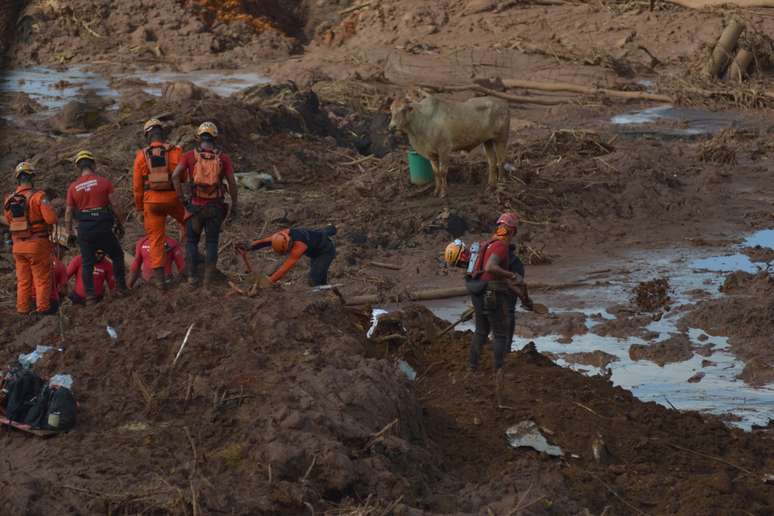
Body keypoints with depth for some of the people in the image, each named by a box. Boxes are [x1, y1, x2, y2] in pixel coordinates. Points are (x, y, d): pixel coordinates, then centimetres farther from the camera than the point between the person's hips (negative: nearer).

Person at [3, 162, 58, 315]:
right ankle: (43, 307, 8)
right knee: (42, 278, 7)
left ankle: (22, 308, 19)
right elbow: (51, 219, -20)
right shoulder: (38, 196, -16)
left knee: (23, 279, 15)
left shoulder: (9, 200, 1)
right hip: (37, 244, -5)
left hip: (18, 244, 5)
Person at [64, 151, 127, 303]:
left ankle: (90, 295, 6)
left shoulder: (73, 187, 2)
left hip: (84, 230, 2)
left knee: (87, 264, 11)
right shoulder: (104, 182, -4)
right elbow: (114, 205, -4)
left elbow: (69, 212, 5)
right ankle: (122, 288, 14)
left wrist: (69, 233, 16)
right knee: (117, 256, 16)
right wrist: (120, 225, 8)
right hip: (103, 228, -2)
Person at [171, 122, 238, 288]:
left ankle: (192, 277, 6)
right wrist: (234, 206, 3)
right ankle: (209, 277, 7)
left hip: (195, 205, 0)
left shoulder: (190, 155, -2)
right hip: (215, 206, 0)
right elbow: (232, 183, -5)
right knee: (212, 242, 12)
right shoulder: (223, 158, -1)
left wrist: (181, 198, -5)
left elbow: (175, 175, -13)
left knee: (192, 241, 13)